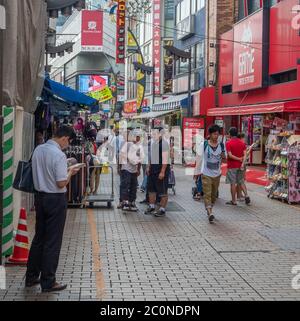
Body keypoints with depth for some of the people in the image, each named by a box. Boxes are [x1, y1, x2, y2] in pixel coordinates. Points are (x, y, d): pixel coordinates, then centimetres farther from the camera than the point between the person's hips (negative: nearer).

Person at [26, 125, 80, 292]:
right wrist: (70, 172, -3)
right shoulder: (59, 155, -19)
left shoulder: (38, 150, 4)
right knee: (53, 242, 2)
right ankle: (48, 282, 9)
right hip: (55, 199, -8)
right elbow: (61, 183, -21)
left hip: (40, 196, 8)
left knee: (39, 238, 17)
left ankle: (31, 277, 24)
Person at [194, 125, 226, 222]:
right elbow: (199, 158, -2)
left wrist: (223, 157, -13)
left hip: (217, 174, 4)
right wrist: (197, 172, -2)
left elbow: (224, 159, 11)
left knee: (214, 194, 14)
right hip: (206, 174, -4)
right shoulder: (203, 144, -6)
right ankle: (210, 213, -17)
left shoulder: (221, 145, 2)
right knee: (207, 194, -11)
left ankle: (209, 209, 33)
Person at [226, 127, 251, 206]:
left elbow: (230, 155, -19)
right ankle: (246, 196, 2)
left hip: (232, 166, -5)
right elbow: (245, 154, -2)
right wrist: (242, 163, -9)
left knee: (233, 183, 1)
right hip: (239, 166, 5)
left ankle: (233, 200, 6)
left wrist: (239, 159, -10)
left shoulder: (228, 143, -10)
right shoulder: (242, 143, 6)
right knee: (241, 182, 16)